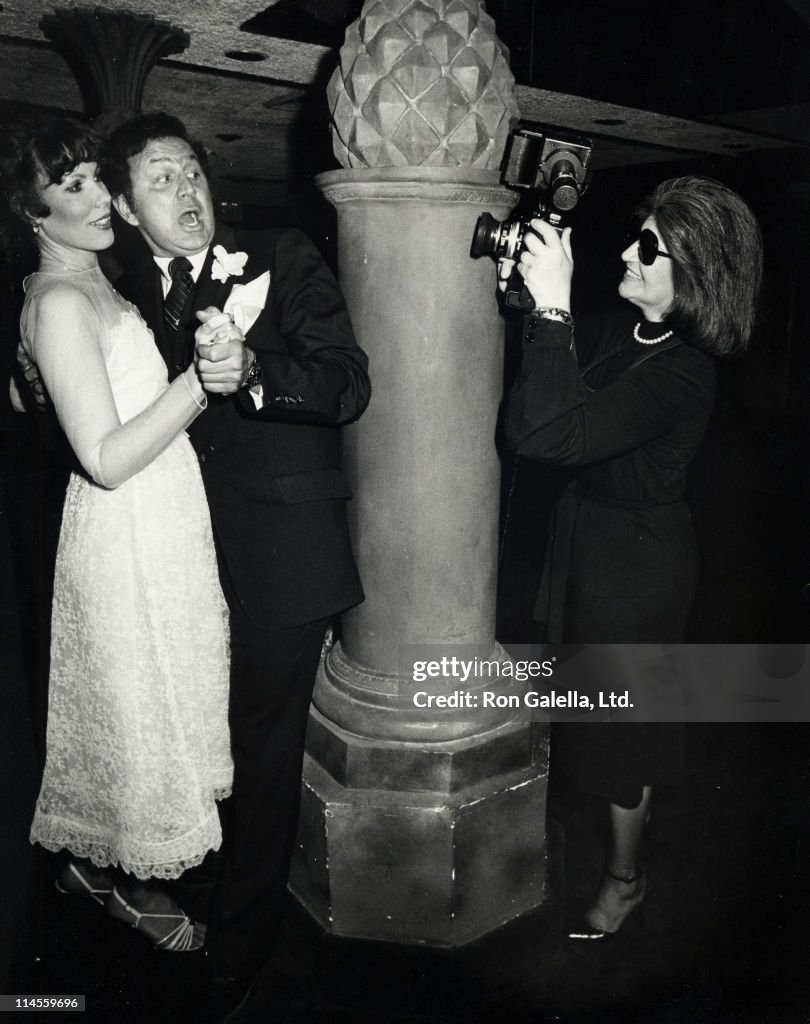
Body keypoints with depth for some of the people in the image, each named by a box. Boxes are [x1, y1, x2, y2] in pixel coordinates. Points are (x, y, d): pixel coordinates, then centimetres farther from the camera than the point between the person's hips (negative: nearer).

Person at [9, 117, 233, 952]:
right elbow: (106, 457, -24)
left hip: (158, 526, 9)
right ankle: (130, 883, 33)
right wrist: (199, 381, -24)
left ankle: (89, 859, 43)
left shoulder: (95, 284, 11)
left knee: (126, 703, 21)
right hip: (126, 538, -9)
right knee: (135, 706, 8)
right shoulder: (59, 301, -18)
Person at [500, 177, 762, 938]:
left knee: (620, 721, 10)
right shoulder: (625, 331, -5)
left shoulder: (678, 375, -30)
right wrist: (525, 294, -8)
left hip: (636, 560, -8)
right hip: (589, 534, 8)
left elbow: (545, 434, -41)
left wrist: (552, 308, -40)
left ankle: (624, 877, 36)